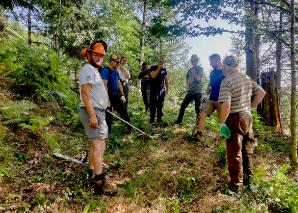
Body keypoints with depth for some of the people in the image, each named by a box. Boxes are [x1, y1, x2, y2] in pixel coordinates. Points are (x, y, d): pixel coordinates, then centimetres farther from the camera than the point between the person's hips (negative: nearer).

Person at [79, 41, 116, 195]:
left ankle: (92, 173, 27)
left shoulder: (94, 70, 21)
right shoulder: (87, 70, -11)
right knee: (99, 146, -13)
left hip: (98, 112, 11)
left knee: (94, 145, 15)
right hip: (92, 112, -11)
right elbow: (85, 94, -21)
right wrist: (92, 115, -26)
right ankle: (100, 183, -11)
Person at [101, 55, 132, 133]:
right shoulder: (105, 71, -11)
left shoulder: (116, 72, 13)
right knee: (109, 115, 1)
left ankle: (130, 128, 19)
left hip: (116, 96, 8)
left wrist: (122, 95, 11)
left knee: (123, 111, 9)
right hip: (109, 96, -7)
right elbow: (105, 85, -19)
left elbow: (119, 84, 17)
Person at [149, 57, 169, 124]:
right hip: (154, 89, -4)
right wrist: (158, 68, -15)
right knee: (153, 103, -5)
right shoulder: (153, 68, -2)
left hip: (162, 89, 4)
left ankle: (159, 118, 13)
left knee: (160, 104, 6)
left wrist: (167, 88, 11)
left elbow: (166, 79, 17)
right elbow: (153, 76, -19)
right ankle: (152, 118, 1)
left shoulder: (164, 70, 12)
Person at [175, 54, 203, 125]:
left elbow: (198, 78, -15)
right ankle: (179, 120, 9)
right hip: (190, 92, 5)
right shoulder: (190, 70, 14)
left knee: (197, 108, 0)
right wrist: (188, 86, 11)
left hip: (197, 92, -5)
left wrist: (193, 71, -13)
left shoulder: (200, 69, 0)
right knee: (183, 105, 1)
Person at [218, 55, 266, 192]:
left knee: (234, 153, 4)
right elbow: (262, 92, 13)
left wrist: (222, 122, -18)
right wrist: (251, 106, 14)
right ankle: (248, 178, 35)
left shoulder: (227, 81, -17)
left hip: (235, 119, -7)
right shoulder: (247, 78, 7)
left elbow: (226, 104, -27)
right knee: (247, 150, 20)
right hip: (248, 117, 8)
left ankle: (236, 185, 15)